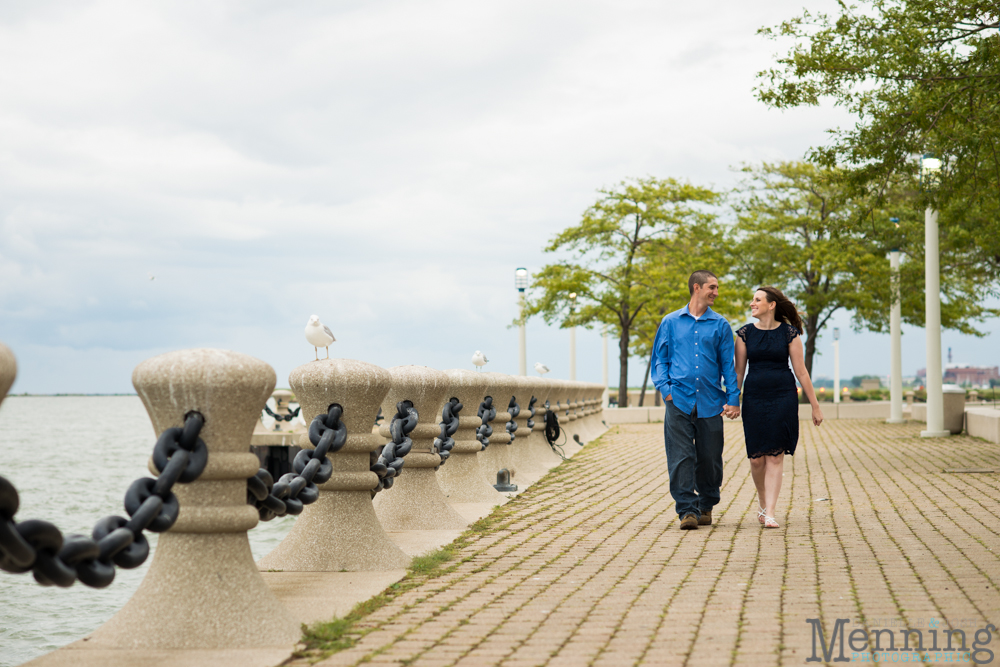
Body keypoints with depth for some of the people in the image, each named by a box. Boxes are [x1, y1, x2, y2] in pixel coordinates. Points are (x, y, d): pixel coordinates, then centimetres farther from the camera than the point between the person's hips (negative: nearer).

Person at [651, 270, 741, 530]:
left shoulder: (720, 325, 9)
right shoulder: (671, 322, 9)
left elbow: (728, 364, 9)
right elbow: (660, 359, 12)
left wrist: (733, 399, 1)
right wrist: (665, 388, -3)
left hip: (710, 402, 1)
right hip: (679, 401, -1)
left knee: (709, 458, 6)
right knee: (680, 457, -9)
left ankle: (706, 506, 23)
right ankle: (687, 510, -8)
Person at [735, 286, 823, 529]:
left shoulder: (789, 333, -1)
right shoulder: (745, 333, 5)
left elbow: (801, 372, 1)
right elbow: (738, 371, 7)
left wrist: (815, 405, 2)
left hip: (783, 398, -2)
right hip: (754, 398, 2)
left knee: (775, 456, -6)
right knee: (757, 458, 2)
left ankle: (769, 512, -6)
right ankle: (762, 500, 28)